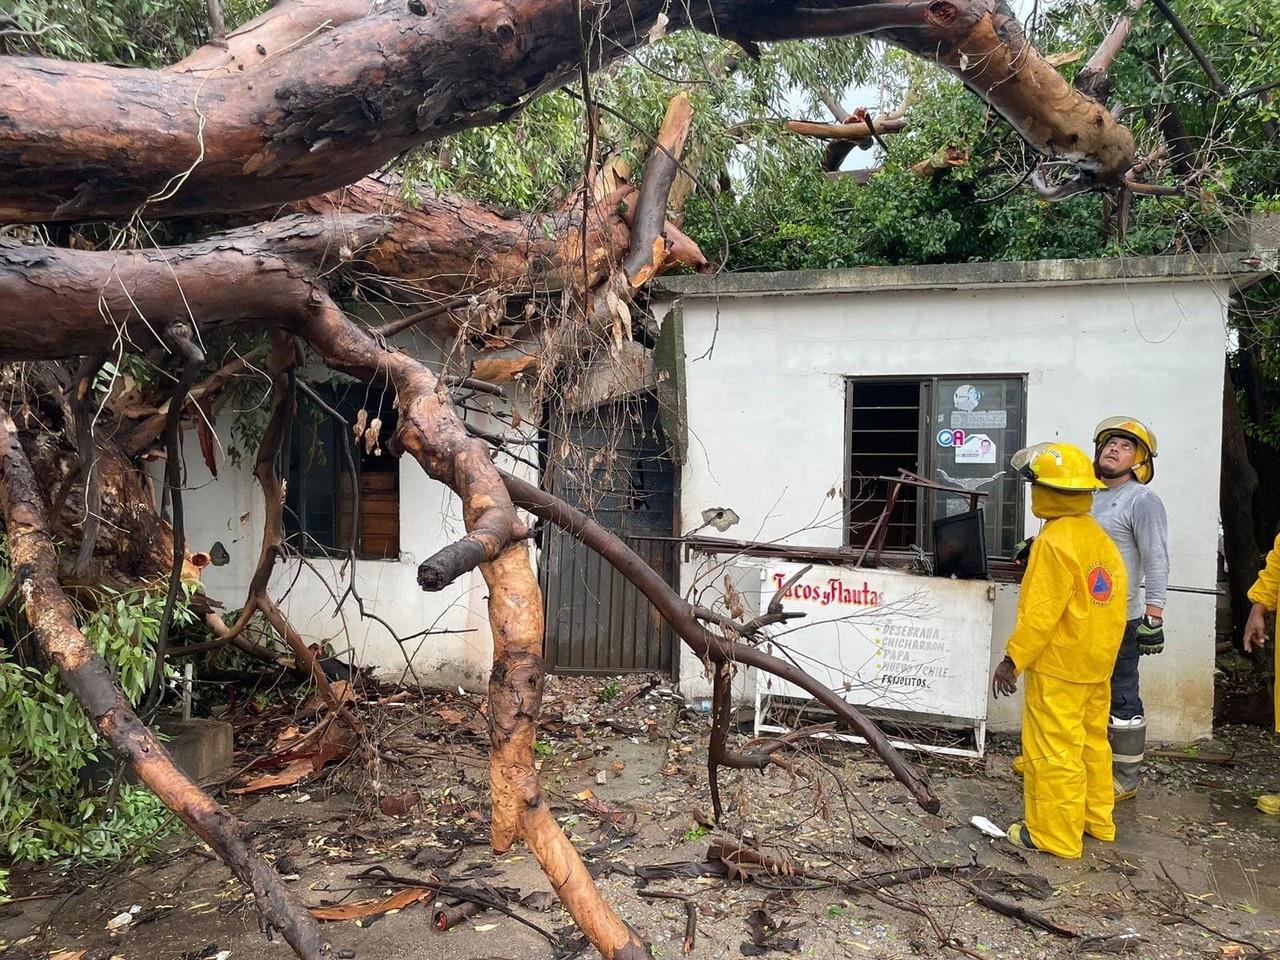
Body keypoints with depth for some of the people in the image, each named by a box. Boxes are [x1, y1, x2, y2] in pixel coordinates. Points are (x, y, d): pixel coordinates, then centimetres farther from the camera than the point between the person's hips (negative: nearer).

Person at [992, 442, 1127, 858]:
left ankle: (1054, 835, 8)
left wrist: (1012, 660, -18)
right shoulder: (1099, 536, 8)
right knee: (1091, 740, 20)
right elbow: (1113, 598, 12)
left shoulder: (1055, 541, -19)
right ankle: (1096, 820, 33)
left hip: (1058, 667, -9)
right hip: (1097, 663, 9)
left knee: (1053, 749, 0)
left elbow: (1040, 612, -22)